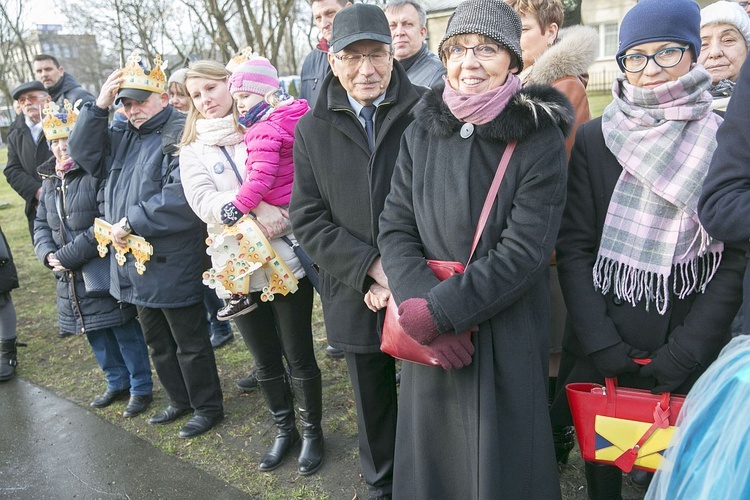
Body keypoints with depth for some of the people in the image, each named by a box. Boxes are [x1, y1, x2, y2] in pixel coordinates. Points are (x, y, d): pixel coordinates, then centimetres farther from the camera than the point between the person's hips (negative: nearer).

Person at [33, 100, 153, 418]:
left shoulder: (100, 173, -15)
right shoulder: (50, 180, 11)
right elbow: (41, 224, 14)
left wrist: (69, 255, -21)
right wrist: (48, 254, -6)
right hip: (71, 280, 8)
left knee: (126, 332, 2)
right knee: (96, 334, 18)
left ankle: (141, 388, 19)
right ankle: (117, 382, 36)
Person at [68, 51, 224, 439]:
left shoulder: (182, 137, -16)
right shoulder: (124, 136, 12)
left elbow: (179, 199, -27)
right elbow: (84, 153, 7)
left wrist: (131, 223, -20)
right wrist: (99, 107, -3)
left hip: (173, 265, -9)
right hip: (135, 263, 9)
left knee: (189, 342, 6)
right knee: (157, 341, 21)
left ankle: (207, 407, 24)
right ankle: (180, 400, 38)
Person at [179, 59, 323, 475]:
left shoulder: (267, 129, 2)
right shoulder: (193, 150, 7)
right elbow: (202, 201, -9)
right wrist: (252, 208, -23)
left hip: (286, 260, -2)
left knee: (299, 358, 6)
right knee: (266, 362, 16)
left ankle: (312, 431, 28)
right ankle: (284, 429, 37)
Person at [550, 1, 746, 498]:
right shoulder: (594, 139, 1)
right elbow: (575, 248, -3)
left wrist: (687, 350, -12)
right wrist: (601, 344, -12)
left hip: (691, 361, 0)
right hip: (601, 357, 1)